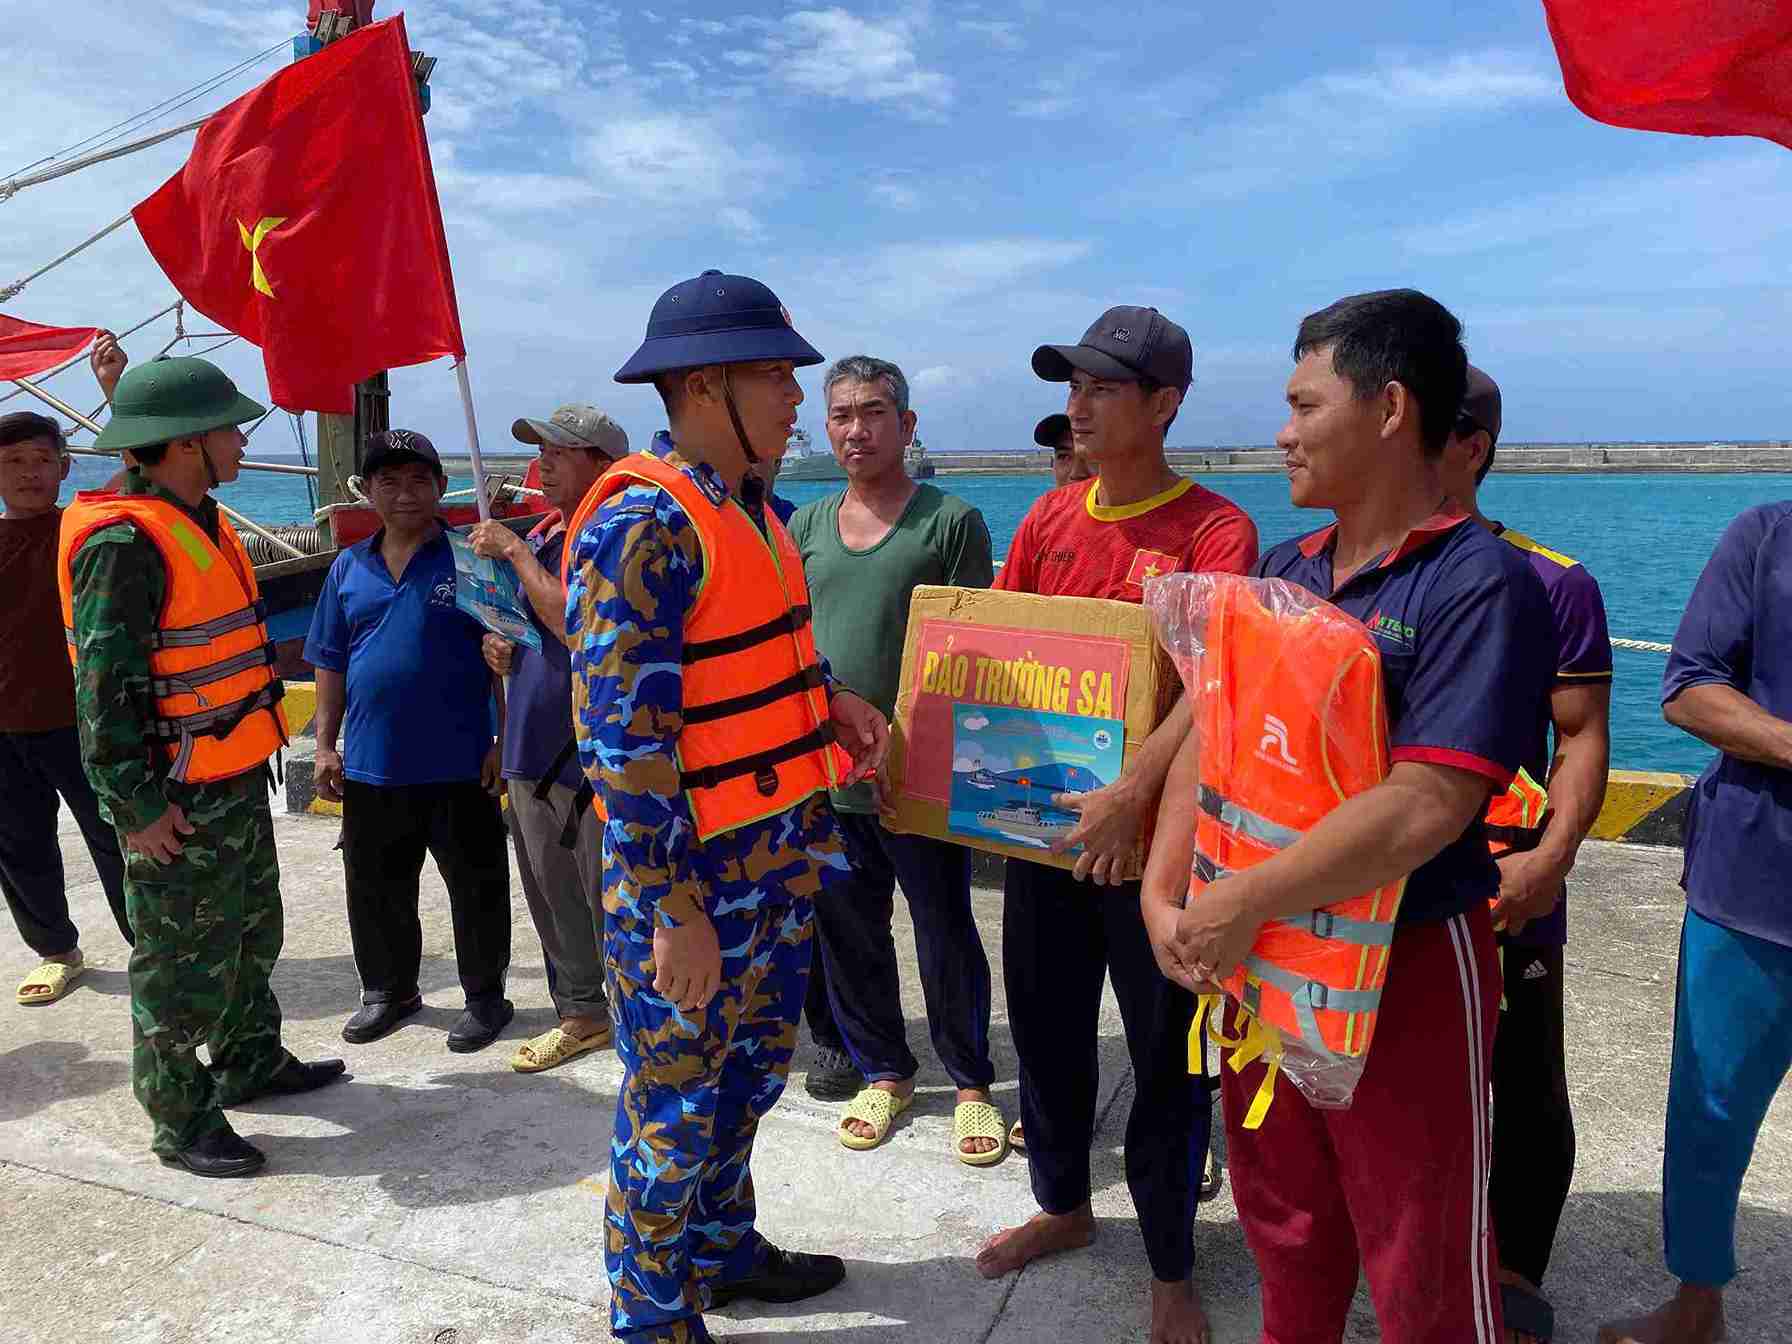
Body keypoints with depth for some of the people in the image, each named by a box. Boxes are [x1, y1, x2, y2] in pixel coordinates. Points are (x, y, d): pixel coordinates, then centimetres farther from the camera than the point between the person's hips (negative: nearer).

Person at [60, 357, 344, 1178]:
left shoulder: (200, 523, 10)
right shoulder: (123, 541, -19)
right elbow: (105, 687, -21)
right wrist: (140, 805, -21)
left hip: (237, 779, 9)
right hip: (179, 798, -9)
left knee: (252, 933, 21)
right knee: (183, 964, 3)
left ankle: (250, 1062, 39)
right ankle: (181, 1122, 18)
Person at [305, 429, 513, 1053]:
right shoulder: (349, 568, 9)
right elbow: (331, 665, 13)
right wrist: (325, 745, 9)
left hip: (459, 766, -4)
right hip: (370, 767, 5)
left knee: (476, 887, 7)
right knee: (376, 891, 16)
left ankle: (485, 996, 24)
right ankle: (388, 991, 35)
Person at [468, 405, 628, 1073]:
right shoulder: (540, 535, 14)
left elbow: (576, 622, -27)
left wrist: (515, 552, -18)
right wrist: (500, 645, 5)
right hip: (532, 747, 9)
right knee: (552, 895, 18)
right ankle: (582, 1013, 33)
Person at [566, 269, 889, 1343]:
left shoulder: (746, 505, 9)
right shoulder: (642, 523, -21)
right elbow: (621, 738, -23)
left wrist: (830, 697, 5)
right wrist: (675, 909, -22)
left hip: (779, 854, 9)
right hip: (693, 870, -9)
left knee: (751, 1068, 23)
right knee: (678, 1099, 8)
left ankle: (721, 1246, 44)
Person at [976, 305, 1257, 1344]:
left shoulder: (1216, 530, -12)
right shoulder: (1049, 519, 6)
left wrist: (1132, 795, -36)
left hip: (1151, 840, -5)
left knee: (1167, 1060, 8)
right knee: (1046, 1032, 19)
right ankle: (1063, 1207, 43)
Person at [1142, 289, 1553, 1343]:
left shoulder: (1483, 583, -16)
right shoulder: (1284, 571, 6)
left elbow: (1425, 808, -26)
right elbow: (1212, 736, 4)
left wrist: (1243, 903, -21)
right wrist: (1166, 894, -9)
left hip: (1407, 966, -6)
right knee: (1283, 1227, 23)